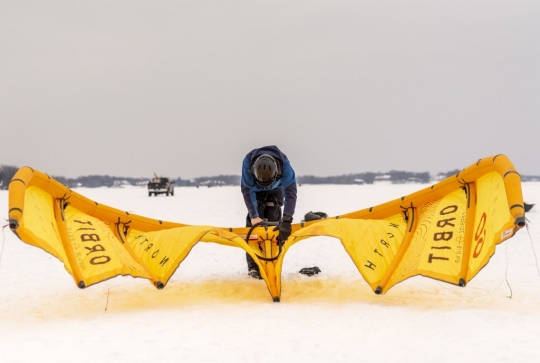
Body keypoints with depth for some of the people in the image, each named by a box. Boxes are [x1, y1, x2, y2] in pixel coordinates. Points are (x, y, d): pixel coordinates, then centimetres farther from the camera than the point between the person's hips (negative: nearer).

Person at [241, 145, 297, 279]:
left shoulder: (284, 163, -40)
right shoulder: (248, 162, -40)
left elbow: (291, 192, -43)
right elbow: (247, 190, -33)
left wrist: (286, 219, -53)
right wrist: (254, 216, -42)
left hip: (275, 192, 1)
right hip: (256, 192, 0)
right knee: (253, 223, -14)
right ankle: (253, 266, -11)